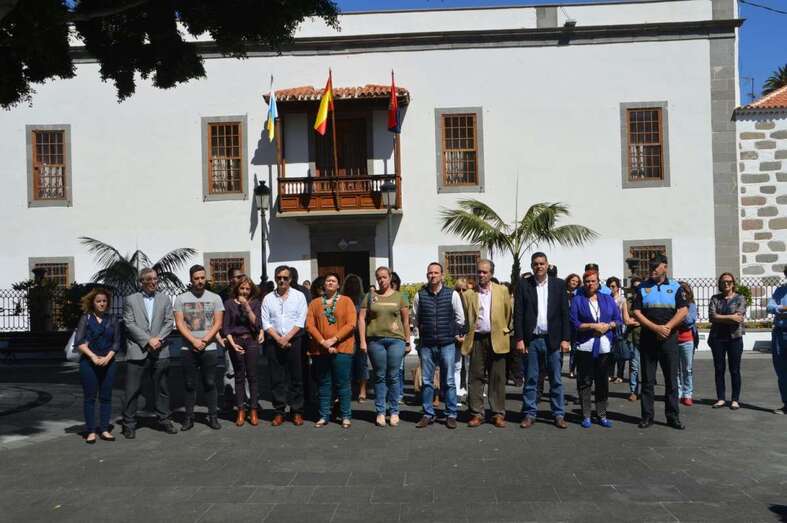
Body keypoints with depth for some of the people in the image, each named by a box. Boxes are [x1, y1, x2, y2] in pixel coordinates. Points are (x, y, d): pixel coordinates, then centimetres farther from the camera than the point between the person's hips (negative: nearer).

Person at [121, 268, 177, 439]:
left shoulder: (164, 299, 11)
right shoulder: (131, 300, 5)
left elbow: (169, 322, 5)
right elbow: (130, 324, -4)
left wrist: (158, 338, -11)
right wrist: (148, 340, -12)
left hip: (160, 351, 2)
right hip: (137, 352, -2)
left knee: (162, 388, 9)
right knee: (132, 390, 0)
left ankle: (164, 420, 19)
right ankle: (129, 424, 9)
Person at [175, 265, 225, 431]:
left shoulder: (215, 298, 3)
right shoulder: (181, 299, 3)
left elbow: (218, 323, -1)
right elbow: (179, 323, -3)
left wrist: (204, 341, -11)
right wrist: (194, 341, -13)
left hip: (209, 349, 0)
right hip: (188, 349, 1)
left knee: (210, 384, 3)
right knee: (189, 384, 6)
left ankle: (213, 416, 11)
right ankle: (189, 417, 14)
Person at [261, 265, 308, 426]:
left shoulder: (299, 296, 3)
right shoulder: (268, 298, 8)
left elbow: (300, 321, -4)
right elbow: (265, 322, 2)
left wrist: (287, 338, -12)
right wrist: (278, 339, -9)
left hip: (294, 341, -1)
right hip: (274, 342, 2)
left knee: (296, 377, 2)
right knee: (276, 378, 4)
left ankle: (297, 411, 9)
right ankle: (279, 411, 12)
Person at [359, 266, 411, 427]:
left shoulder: (399, 296, 7)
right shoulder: (370, 296, 8)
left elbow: (406, 320, 8)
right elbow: (361, 318, 5)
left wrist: (408, 341, 5)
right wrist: (362, 341, -2)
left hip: (396, 339, 0)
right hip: (375, 340, 1)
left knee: (393, 377, 3)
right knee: (379, 377, 5)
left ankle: (394, 412, 13)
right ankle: (380, 412, 13)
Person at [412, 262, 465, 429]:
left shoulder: (452, 294, -2)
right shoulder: (420, 295, 1)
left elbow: (460, 318, 8)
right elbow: (415, 319, 14)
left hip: (447, 344, -1)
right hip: (426, 345, 2)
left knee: (449, 382, 3)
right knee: (426, 381, 6)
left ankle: (451, 415, 13)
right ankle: (428, 414, 16)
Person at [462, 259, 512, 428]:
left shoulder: (502, 291, 7)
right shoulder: (468, 294, 6)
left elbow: (509, 314, 10)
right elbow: (464, 319, 8)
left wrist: (506, 331, 7)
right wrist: (466, 335, 0)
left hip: (496, 340, 0)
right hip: (476, 340, 0)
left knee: (497, 378, 3)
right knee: (476, 377, 2)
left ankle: (498, 413, 11)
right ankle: (476, 413, 9)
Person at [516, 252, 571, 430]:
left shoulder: (559, 284, 5)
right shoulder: (523, 285, 3)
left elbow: (565, 313, 3)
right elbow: (518, 314, 0)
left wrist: (565, 339, -3)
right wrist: (519, 339, -6)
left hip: (552, 339, 1)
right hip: (531, 340, 0)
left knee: (556, 380, 6)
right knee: (530, 379, 6)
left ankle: (559, 415, 16)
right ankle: (529, 414, 16)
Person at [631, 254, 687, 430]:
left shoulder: (675, 287, 7)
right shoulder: (643, 287, 7)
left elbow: (683, 311, -3)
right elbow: (637, 312, -2)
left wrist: (667, 327, -14)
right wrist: (655, 328, -13)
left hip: (669, 339, 0)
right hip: (647, 339, 0)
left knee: (671, 380, 3)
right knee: (647, 380, 4)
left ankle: (673, 417, 12)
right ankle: (647, 416, 10)